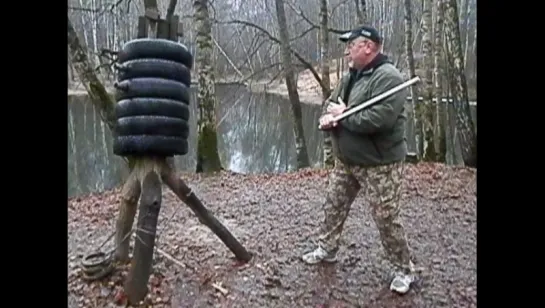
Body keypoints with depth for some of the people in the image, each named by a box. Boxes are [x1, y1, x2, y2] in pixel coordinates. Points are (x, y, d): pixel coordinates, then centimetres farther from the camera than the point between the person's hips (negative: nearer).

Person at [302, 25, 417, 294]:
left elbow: (379, 120, -32)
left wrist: (342, 116, -18)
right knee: (333, 207, 18)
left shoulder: (388, 77, -20)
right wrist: (327, 118, -12)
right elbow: (329, 106, 13)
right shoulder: (349, 77, 9)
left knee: (386, 220, 1)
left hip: (379, 164, -8)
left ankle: (404, 270, 21)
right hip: (345, 161, 9)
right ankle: (327, 250, 39)